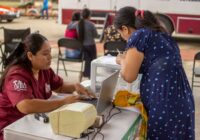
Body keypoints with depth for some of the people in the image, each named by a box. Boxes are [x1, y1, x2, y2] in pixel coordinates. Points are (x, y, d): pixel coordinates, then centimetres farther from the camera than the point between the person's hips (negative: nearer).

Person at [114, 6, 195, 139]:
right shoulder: (159, 33, 16)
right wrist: (130, 58, 21)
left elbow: (129, 76, -7)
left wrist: (122, 60, 12)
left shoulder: (139, 35, -7)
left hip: (165, 106, -8)